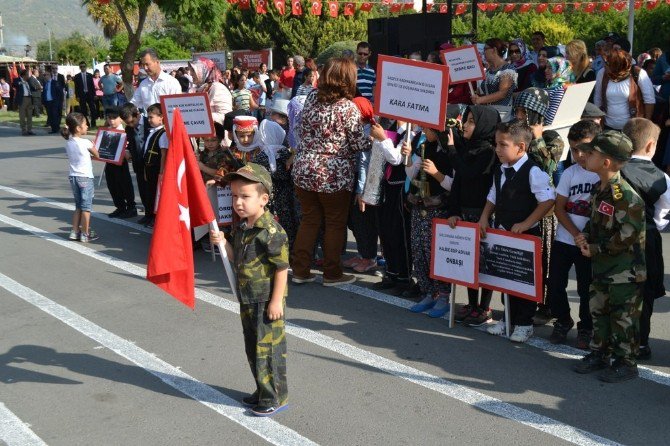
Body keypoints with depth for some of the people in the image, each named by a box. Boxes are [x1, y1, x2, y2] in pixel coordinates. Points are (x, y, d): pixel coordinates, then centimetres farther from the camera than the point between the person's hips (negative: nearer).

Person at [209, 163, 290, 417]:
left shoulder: (271, 232, -21)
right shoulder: (241, 228, 6)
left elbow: (282, 268, -19)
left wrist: (276, 301, -18)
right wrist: (223, 243, -3)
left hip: (267, 301, -9)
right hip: (247, 300, 9)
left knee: (268, 348, 1)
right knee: (252, 348, 18)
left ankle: (276, 398, 15)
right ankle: (263, 391, 34)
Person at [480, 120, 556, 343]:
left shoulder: (532, 172, -17)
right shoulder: (500, 171, 7)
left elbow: (548, 200, -20)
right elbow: (493, 197, 18)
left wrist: (526, 223, -21)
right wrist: (484, 217, 4)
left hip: (526, 235, -7)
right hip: (502, 233, 7)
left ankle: (524, 324, 17)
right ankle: (508, 318, 31)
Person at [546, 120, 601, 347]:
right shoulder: (570, 173, 1)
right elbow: (559, 208, 0)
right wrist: (576, 234, -11)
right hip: (564, 239, 3)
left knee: (586, 288, 7)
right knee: (555, 284, 6)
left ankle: (586, 328, 27)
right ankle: (563, 321, 29)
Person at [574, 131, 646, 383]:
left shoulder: (625, 195, -23)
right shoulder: (599, 190, 6)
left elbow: (629, 233, -23)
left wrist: (596, 250, -18)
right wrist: (585, 236, 0)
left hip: (625, 270, -9)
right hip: (601, 267, 9)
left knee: (623, 317, 4)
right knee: (598, 310, 17)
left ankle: (626, 362, 18)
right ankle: (599, 354, 32)